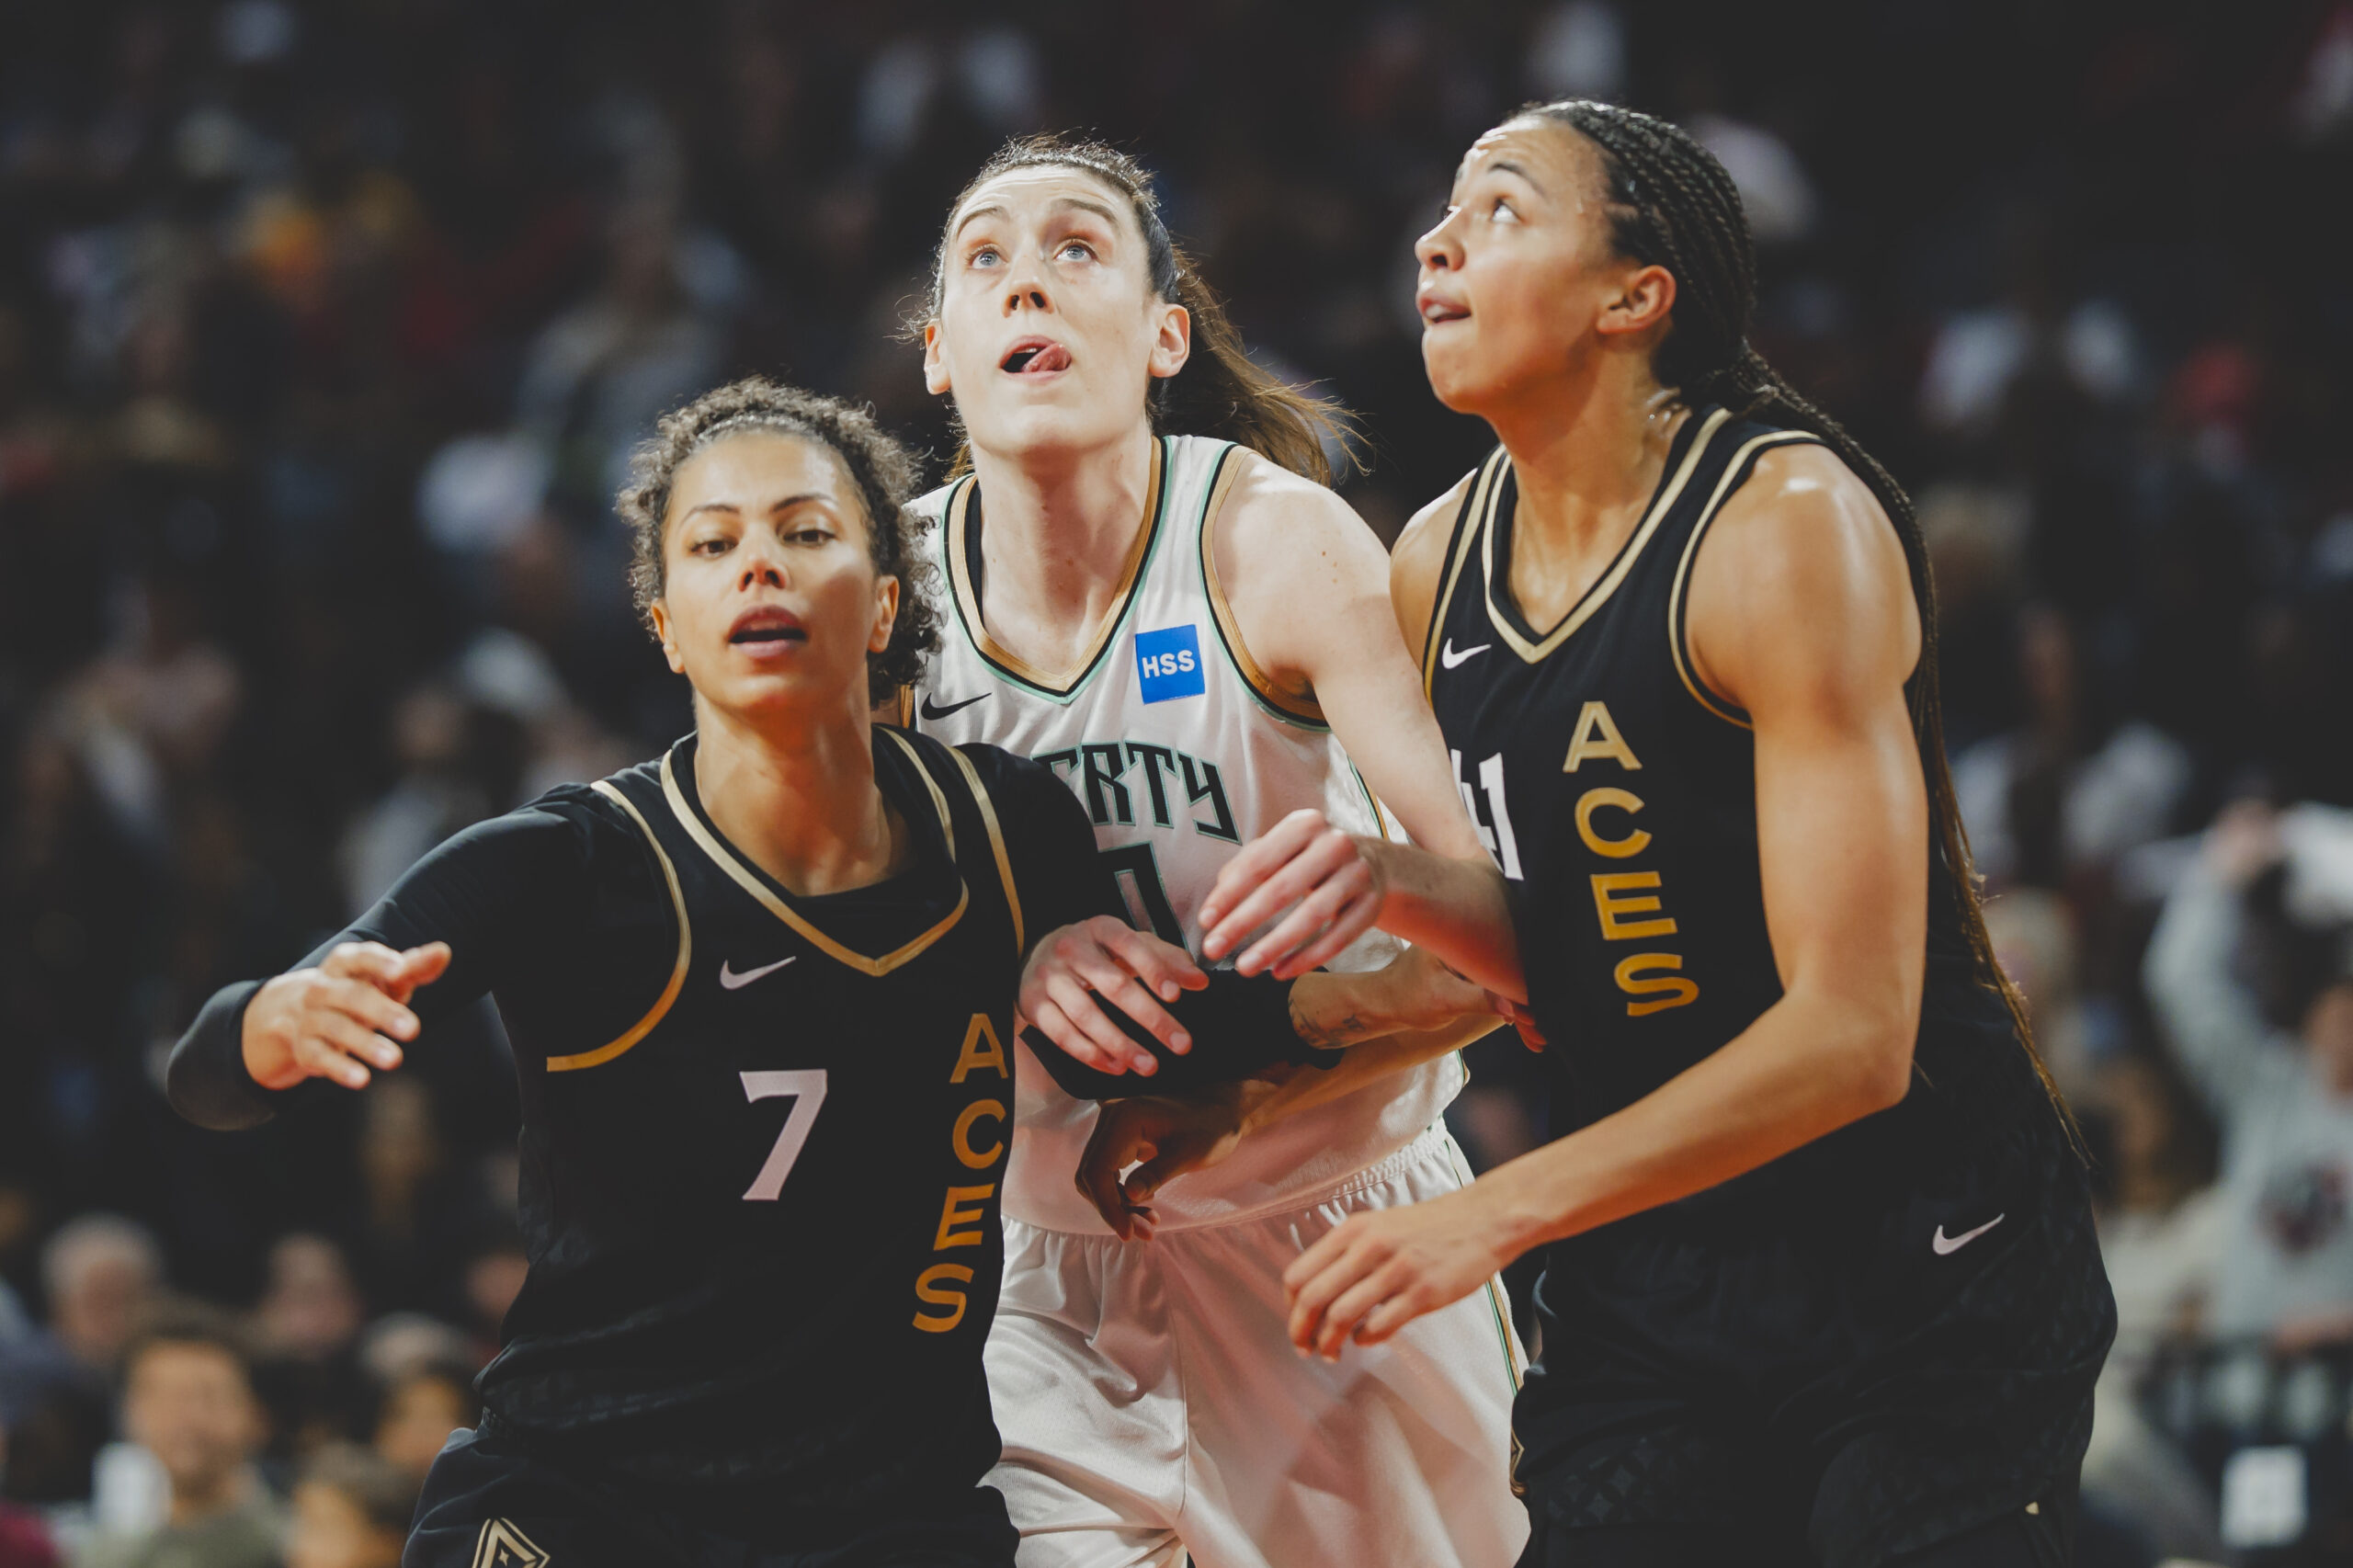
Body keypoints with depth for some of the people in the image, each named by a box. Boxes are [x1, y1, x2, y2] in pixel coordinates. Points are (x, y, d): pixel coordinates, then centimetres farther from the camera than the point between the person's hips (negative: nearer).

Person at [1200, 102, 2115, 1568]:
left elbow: (1852, 1038, -24)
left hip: (1922, 1280, -6)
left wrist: (1496, 1215, -26)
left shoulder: (1788, 528, -18)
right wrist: (1386, 881, -8)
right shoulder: (1436, 565, 4)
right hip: (1642, 1280, 6)